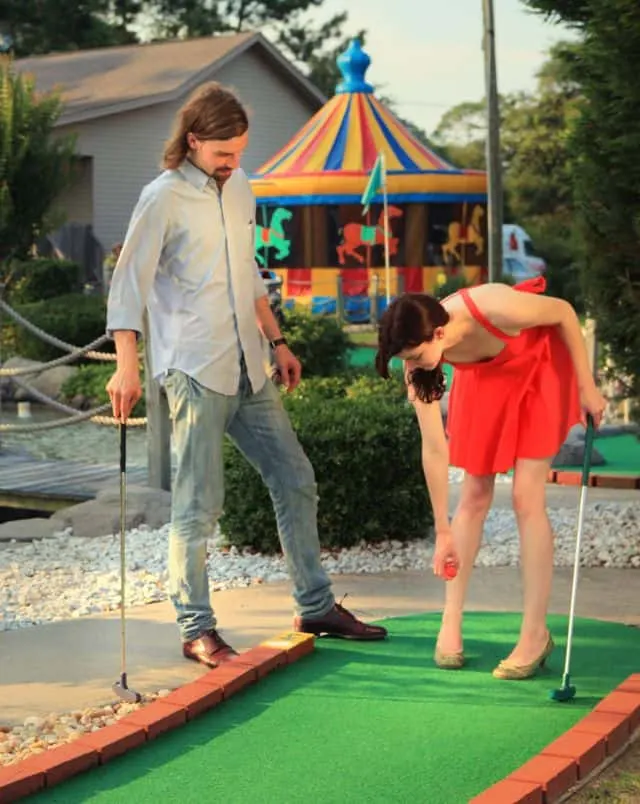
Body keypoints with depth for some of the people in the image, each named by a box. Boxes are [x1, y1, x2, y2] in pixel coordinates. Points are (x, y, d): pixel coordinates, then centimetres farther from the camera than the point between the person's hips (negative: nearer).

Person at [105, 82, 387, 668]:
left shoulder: (240, 189, 14)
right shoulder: (163, 198, -8)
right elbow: (129, 283, -11)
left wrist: (277, 341, 21)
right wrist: (127, 368, -19)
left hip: (248, 369, 8)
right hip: (194, 372, -7)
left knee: (295, 480, 10)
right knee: (199, 504, -5)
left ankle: (316, 607, 22)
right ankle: (197, 630, 5)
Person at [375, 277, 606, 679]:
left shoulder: (496, 310, -41)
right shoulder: (418, 362, -26)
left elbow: (564, 311, -21)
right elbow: (434, 448, -19)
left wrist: (587, 387, -15)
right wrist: (443, 531, -16)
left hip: (539, 365, -3)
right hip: (485, 374, 4)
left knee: (527, 499, -10)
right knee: (475, 495, 0)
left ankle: (535, 634, -3)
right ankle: (451, 621, 12)